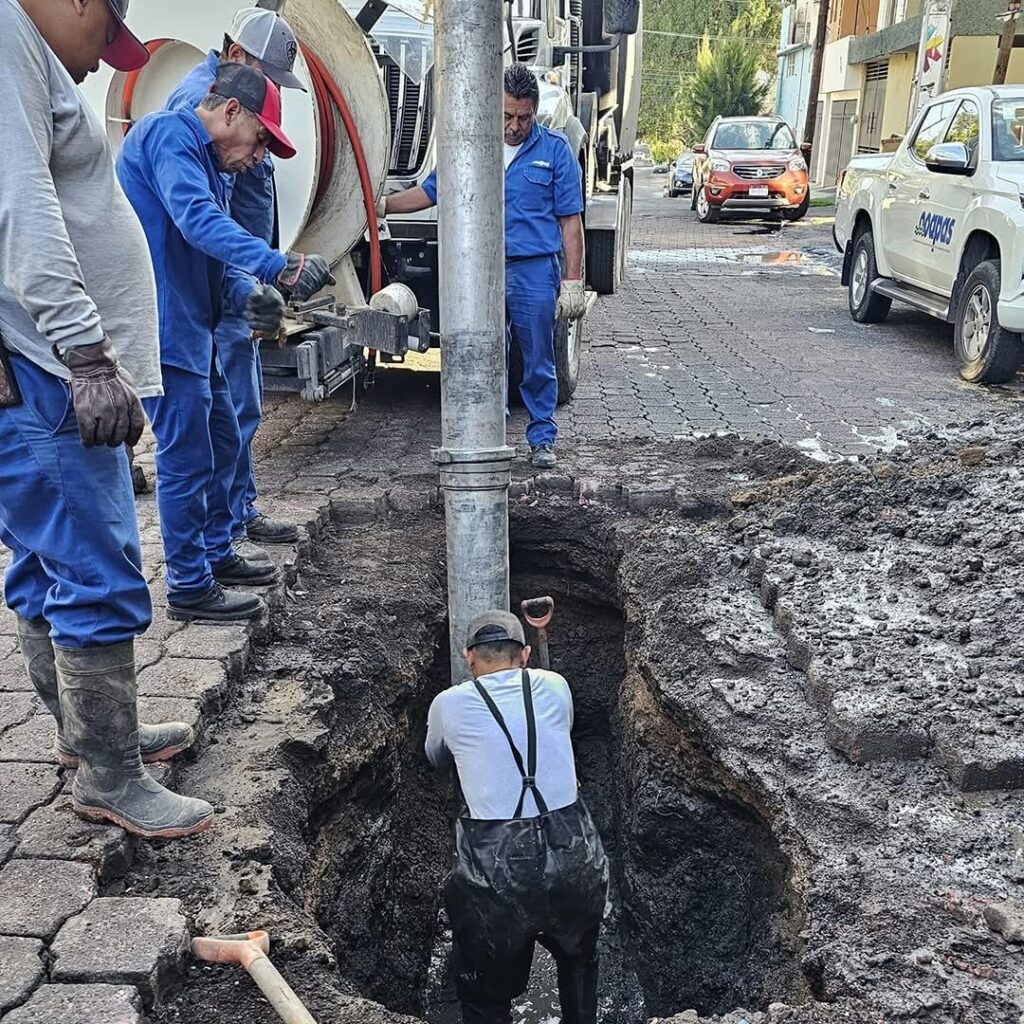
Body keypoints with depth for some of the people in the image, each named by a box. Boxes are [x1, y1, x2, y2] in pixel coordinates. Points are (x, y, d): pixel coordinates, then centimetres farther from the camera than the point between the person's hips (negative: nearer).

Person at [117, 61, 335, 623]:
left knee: (221, 443, 18)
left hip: (191, 328, 11)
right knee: (188, 459, -5)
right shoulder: (167, 134, -11)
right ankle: (189, 587, 6)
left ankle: (217, 554, 32)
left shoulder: (206, 161, 21)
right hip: (163, 327, -11)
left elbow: (215, 254, 16)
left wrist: (250, 293, -6)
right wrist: (281, 266, -38)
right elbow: (198, 221, -29)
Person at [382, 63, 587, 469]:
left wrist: (573, 280, -5)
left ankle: (542, 438, 18)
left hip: (535, 273, -2)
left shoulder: (554, 149, 1)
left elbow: (570, 221, -1)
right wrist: (382, 204, 5)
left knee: (538, 364, 5)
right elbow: (430, 191, 15)